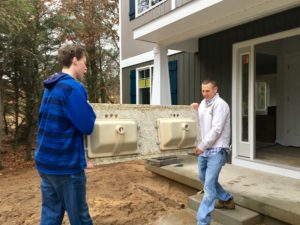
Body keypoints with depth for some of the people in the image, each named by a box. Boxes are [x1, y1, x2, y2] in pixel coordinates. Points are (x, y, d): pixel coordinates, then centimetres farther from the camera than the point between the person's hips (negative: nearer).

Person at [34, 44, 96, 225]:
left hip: (46, 161, 8)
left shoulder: (51, 87, 11)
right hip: (66, 164, -8)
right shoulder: (73, 87, -17)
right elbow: (87, 126, -17)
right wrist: (88, 109, -1)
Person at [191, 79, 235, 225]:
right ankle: (226, 199, 42)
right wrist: (198, 108, 12)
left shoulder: (220, 104, -15)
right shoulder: (204, 103, 11)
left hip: (217, 150, -9)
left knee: (209, 184, -11)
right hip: (205, 149, 9)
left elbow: (216, 129, -22)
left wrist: (201, 146, -19)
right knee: (204, 178, 23)